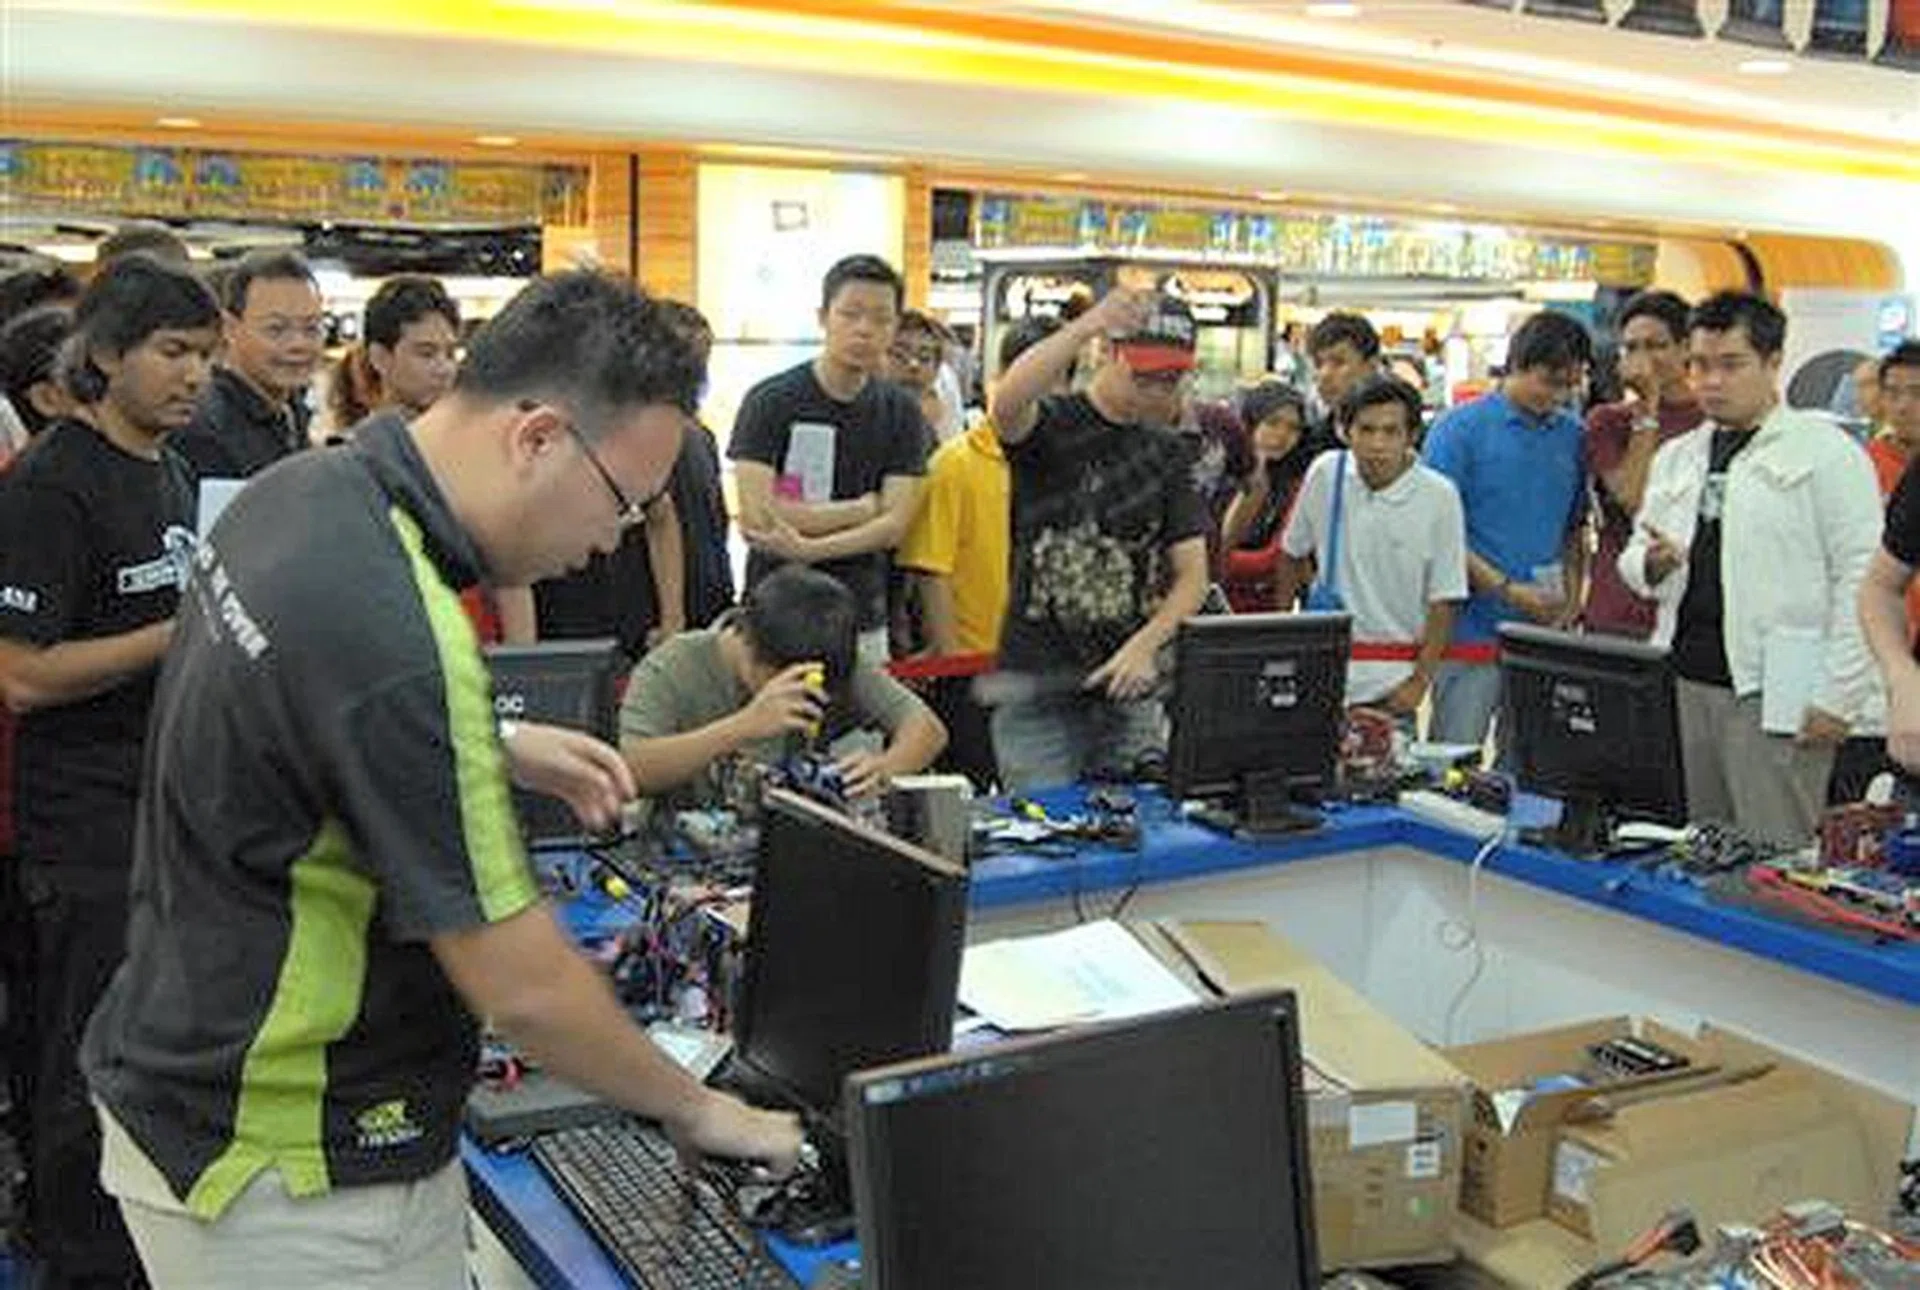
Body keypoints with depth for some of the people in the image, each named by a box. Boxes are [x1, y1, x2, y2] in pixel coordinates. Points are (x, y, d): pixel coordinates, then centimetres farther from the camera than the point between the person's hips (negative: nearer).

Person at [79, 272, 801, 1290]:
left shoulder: (298, 491, -3)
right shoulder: (395, 632, -31)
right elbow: (522, 987, -26)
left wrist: (497, 748, 3)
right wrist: (695, 1111, -11)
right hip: (298, 1185, -9)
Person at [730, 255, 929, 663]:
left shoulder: (901, 412, 6)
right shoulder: (771, 400, -5)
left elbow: (894, 525, -3)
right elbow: (757, 516, -14)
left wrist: (809, 548, -17)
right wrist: (862, 509, -5)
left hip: (863, 618, 3)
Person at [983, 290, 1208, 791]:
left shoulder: (1165, 452, 11)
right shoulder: (1050, 426, -2)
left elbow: (1192, 574, 6)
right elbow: (1005, 404, -29)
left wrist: (1145, 644, -12)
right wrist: (1088, 325, -41)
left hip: (1129, 691, 4)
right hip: (1037, 685, -4)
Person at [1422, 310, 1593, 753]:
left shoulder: (1573, 436, 11)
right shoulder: (1460, 429, -5)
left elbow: (1576, 529, 18)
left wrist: (1572, 593, 1)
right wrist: (1509, 591, -14)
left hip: (1544, 634, 5)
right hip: (1474, 630, -4)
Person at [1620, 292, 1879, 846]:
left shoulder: (1825, 452, -1)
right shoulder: (1675, 457, 17)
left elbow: (1861, 580, -6)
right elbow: (1635, 561, 23)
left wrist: (1839, 698, -12)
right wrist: (1651, 562, -2)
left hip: (1776, 696, -5)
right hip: (1682, 685, 6)